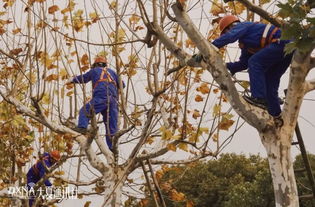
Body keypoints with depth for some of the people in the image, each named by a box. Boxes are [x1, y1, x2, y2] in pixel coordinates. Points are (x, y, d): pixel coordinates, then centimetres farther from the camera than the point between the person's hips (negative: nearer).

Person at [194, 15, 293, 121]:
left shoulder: (241, 26, 0)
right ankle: (275, 114, 8)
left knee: (254, 62, -13)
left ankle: (259, 98, -20)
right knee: (269, 80, 11)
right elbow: (243, 63, 29)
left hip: (281, 42, -10)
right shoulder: (246, 44, 28)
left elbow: (228, 37, -19)